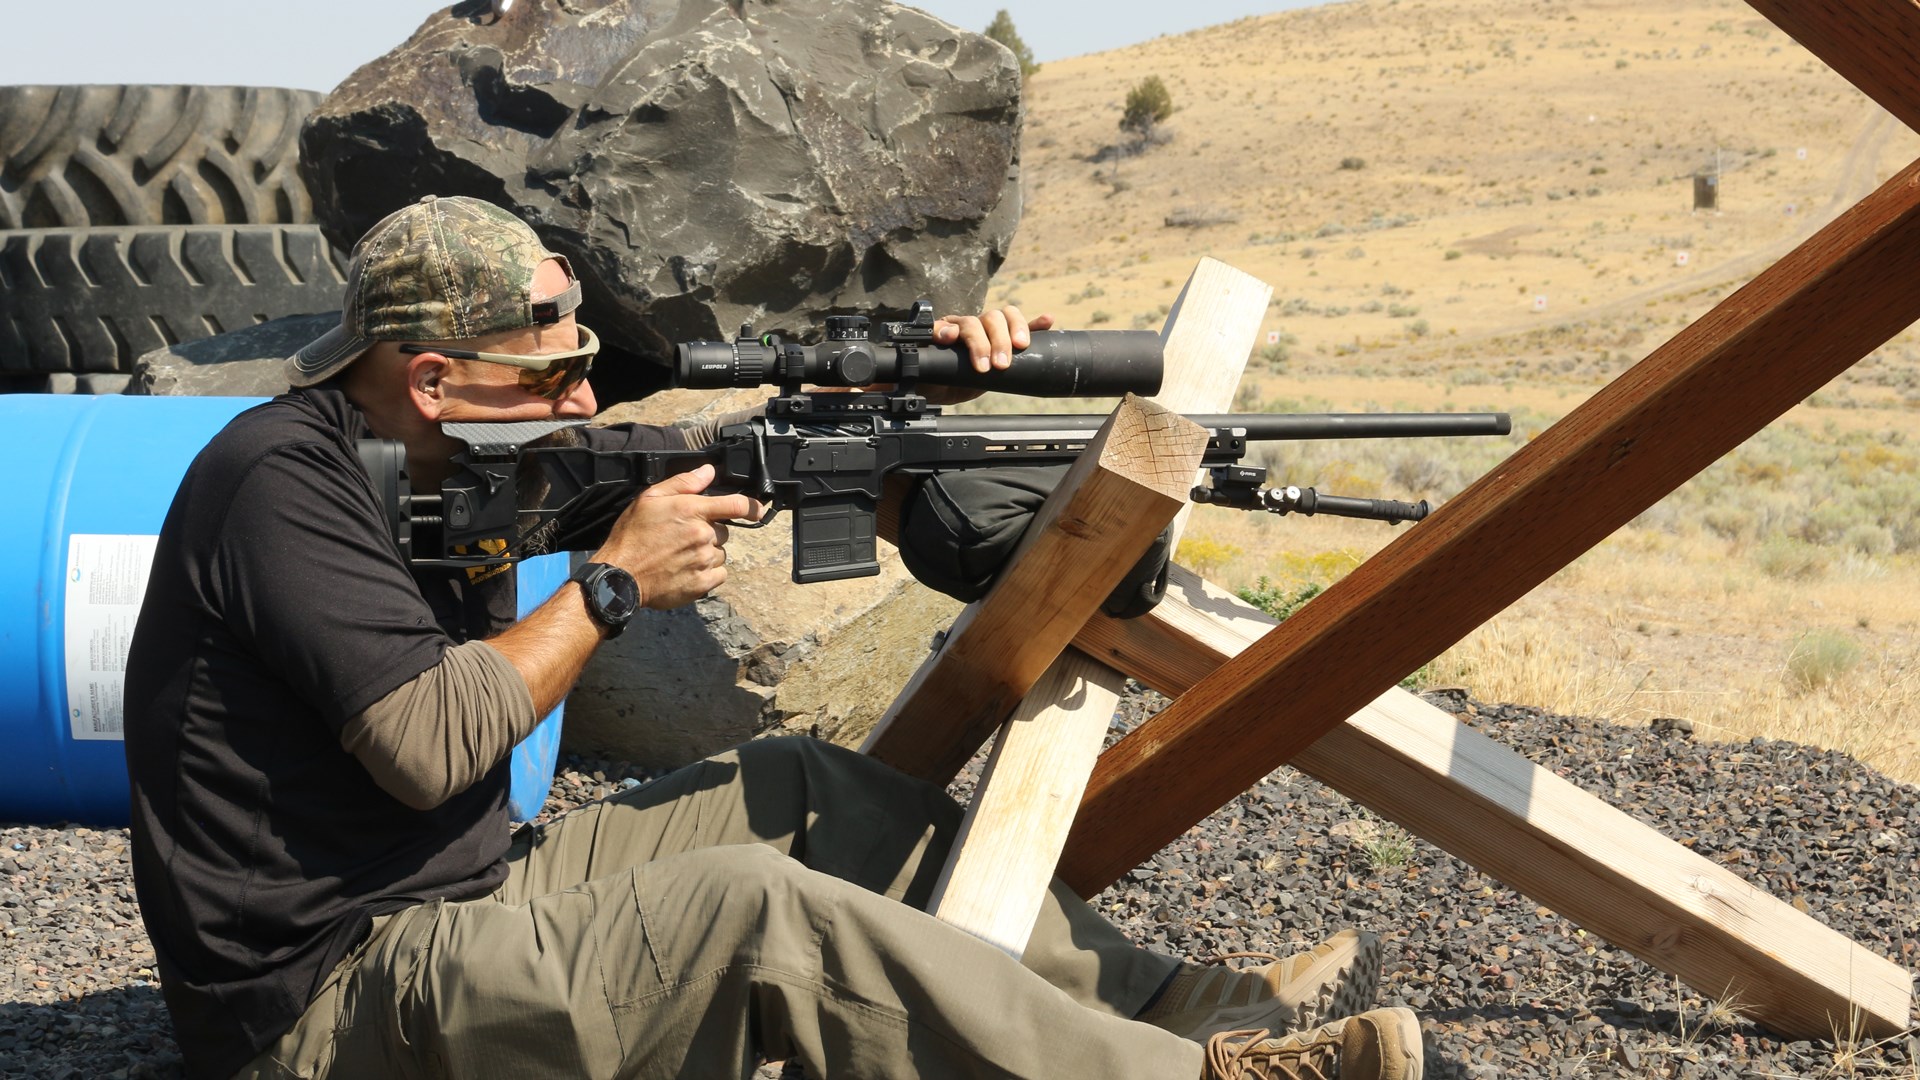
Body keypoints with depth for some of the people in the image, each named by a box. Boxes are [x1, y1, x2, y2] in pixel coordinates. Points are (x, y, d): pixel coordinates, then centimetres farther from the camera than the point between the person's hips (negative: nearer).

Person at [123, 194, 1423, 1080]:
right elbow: (429, 747, -26)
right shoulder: (286, 479, -20)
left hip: (459, 898, 10)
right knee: (759, 908, -24)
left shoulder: (466, 451, 6)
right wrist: (612, 584, -16)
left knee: (808, 795, 5)